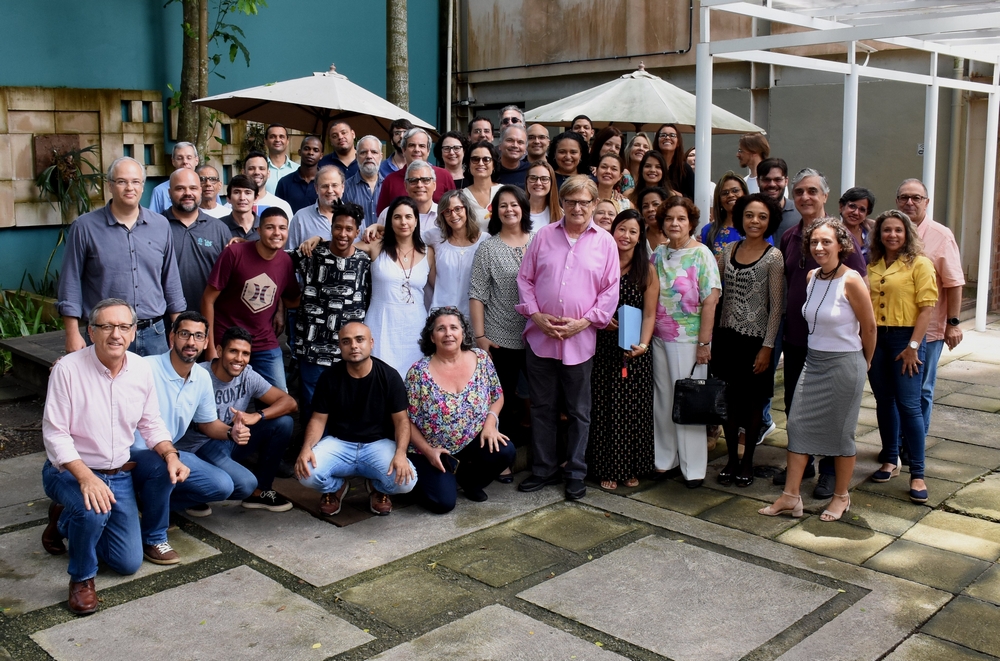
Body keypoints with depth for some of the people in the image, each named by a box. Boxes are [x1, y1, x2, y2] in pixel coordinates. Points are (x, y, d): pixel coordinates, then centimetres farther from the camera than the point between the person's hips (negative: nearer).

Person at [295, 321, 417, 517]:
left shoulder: (389, 376, -8)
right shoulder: (330, 377, -4)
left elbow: (401, 420, -7)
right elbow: (318, 419, -1)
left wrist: (400, 453, -26)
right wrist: (306, 448, -22)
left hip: (379, 443, -1)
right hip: (338, 443, 1)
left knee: (405, 480, -29)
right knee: (307, 473, -28)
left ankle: (377, 488, 11)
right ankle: (336, 487, 11)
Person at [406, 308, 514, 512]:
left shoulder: (481, 359, -5)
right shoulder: (419, 372, -14)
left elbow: (497, 396, 6)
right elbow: (407, 420, -8)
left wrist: (490, 422, -12)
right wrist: (427, 451, -18)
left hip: (474, 442, 3)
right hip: (434, 451, -3)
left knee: (505, 451, -24)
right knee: (443, 503, -19)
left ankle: (468, 479, 8)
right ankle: (427, 478, 18)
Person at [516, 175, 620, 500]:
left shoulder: (605, 242, 1)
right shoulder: (544, 236, 5)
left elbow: (611, 291, -1)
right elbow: (525, 279, 6)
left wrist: (583, 322, -11)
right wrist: (536, 314, -7)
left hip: (580, 339, -1)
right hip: (540, 336, 2)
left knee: (579, 411, 9)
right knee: (542, 407, 10)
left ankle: (576, 473, 21)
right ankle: (544, 469, 23)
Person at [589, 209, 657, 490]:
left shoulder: (647, 270, 1)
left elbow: (650, 314, -4)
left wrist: (643, 344, -18)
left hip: (635, 352, 0)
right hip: (604, 347, 0)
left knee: (633, 409, 5)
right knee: (605, 408, 3)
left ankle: (631, 468, 19)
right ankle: (608, 468, 15)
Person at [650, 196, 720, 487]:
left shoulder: (701, 255, -8)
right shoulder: (658, 254, 8)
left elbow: (710, 301, -12)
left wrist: (703, 343, -15)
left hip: (689, 340, -5)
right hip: (659, 338, 5)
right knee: (662, 400, 11)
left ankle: (693, 467, 13)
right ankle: (665, 460, 24)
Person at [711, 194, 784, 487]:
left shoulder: (773, 257, -7)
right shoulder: (728, 250, 6)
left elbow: (776, 306, -8)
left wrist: (767, 347, -11)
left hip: (755, 339, -4)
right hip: (726, 336, 4)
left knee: (753, 400, 8)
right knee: (727, 399, 8)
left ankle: (748, 461, 23)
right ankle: (731, 458, 23)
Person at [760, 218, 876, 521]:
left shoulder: (851, 281, -16)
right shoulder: (812, 277, 3)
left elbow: (869, 328, -6)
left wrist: (864, 363, 6)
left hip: (844, 365, -6)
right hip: (813, 361, 6)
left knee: (840, 431, 6)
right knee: (798, 424, 4)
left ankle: (841, 496, 24)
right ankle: (790, 496, 11)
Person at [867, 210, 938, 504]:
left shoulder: (919, 264, -5)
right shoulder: (872, 266, 9)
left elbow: (927, 307, -9)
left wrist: (913, 345, -14)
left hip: (905, 337, -5)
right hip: (875, 339, 5)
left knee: (909, 405, -5)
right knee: (884, 402, 12)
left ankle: (917, 474, 1)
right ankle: (890, 461, 25)